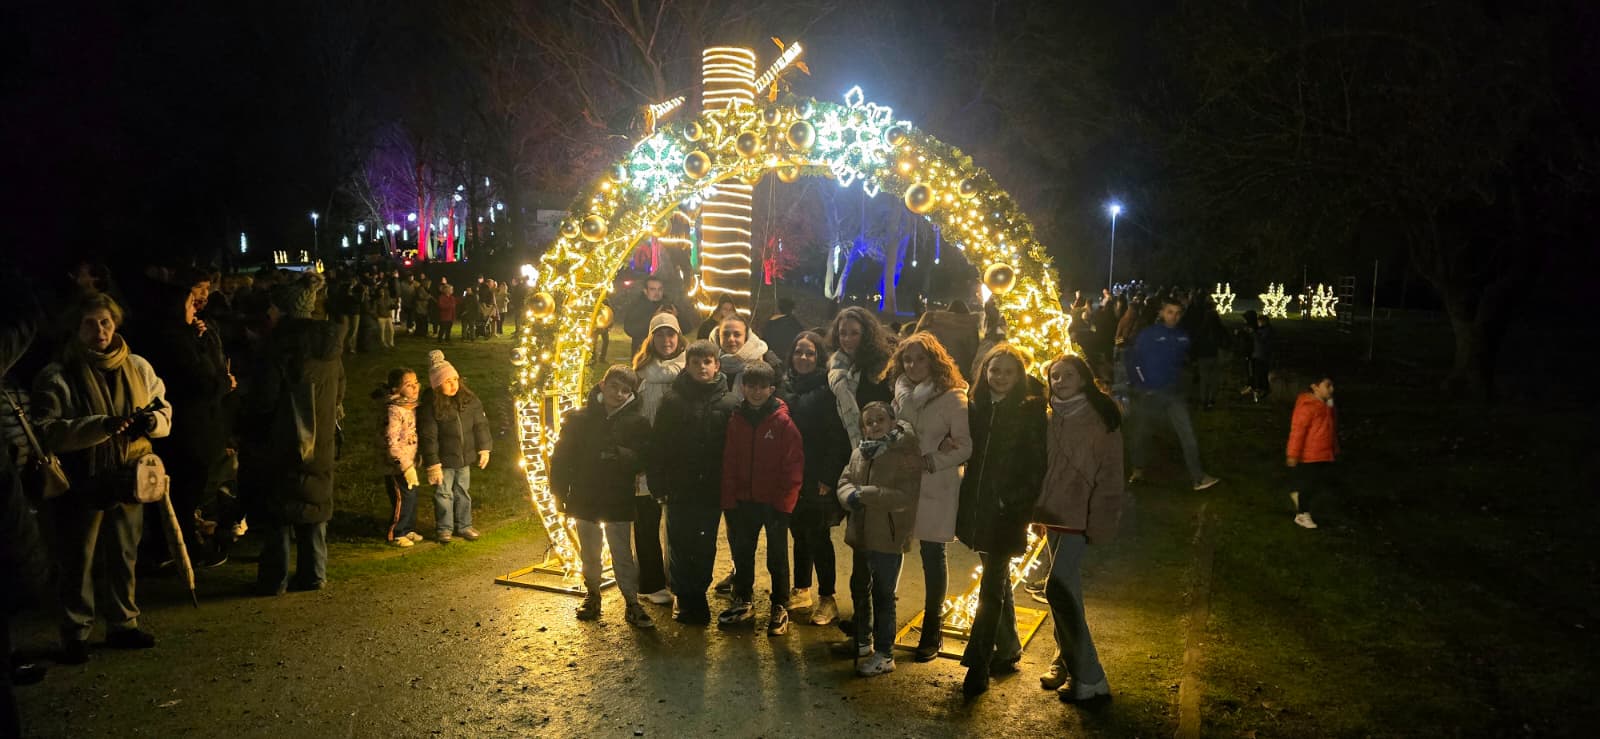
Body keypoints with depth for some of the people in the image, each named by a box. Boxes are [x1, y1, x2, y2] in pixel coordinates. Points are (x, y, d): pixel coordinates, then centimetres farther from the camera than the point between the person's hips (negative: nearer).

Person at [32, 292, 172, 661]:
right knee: (78, 563, 5)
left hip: (126, 482, 4)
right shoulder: (57, 376, -8)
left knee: (123, 558, 16)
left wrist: (152, 420, -14)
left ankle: (123, 624, 30)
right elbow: (47, 431, -17)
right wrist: (101, 426, -29)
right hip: (80, 485, -4)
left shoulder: (137, 367, 6)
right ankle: (75, 635, 18)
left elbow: (165, 412, 10)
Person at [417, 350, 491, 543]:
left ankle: (463, 525, 32)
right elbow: (428, 437, -17)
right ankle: (444, 529, 25)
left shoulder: (468, 399, -5)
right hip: (443, 460, -4)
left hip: (464, 457, 4)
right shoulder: (429, 406, -19)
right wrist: (432, 465, -17)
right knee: (444, 494, 8)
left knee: (463, 492, 17)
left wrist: (484, 448, 3)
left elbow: (480, 424, 4)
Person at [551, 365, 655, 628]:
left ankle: (632, 604, 11)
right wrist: (560, 492, -5)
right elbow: (561, 457, -1)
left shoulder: (637, 424, -6)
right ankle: (592, 597, 31)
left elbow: (642, 461, -12)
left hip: (619, 502, -2)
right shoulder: (578, 419, -3)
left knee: (623, 555, 3)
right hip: (584, 500, 2)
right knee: (589, 554, 16)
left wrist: (619, 455, -30)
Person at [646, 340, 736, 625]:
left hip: (711, 491, 0)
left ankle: (693, 600, 26)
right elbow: (658, 445, -2)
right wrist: (658, 484, -7)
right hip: (680, 490, 0)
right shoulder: (673, 400, -1)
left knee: (704, 548, 10)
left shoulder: (726, 403, -1)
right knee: (680, 547, 5)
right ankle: (688, 600, 20)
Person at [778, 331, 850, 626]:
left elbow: (836, 436, -13)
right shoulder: (786, 386, 8)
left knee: (818, 536, -1)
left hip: (817, 479, -5)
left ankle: (827, 599, 10)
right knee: (799, 534, 15)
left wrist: (828, 477, -17)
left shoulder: (827, 390, -9)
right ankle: (801, 591, 28)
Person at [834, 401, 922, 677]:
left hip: (888, 538, -8)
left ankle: (884, 654, 8)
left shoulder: (906, 455, -15)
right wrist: (851, 496, -18)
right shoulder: (859, 453, 8)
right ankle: (863, 641, 40)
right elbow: (844, 482, 6)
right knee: (859, 589, 22)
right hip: (861, 535, 8)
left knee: (883, 595, -3)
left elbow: (905, 497, -23)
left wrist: (864, 494, -24)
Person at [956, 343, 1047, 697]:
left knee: (992, 585, -4)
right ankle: (1007, 650, 32)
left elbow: (1037, 464, -11)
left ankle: (979, 664, 1)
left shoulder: (1030, 411, -10)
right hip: (979, 505, 6)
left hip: (1008, 509, -6)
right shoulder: (976, 406, 5)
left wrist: (1020, 501, -15)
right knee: (998, 579, 18)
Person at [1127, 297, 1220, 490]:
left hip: (1173, 393, 2)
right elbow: (1133, 360, -7)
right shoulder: (1147, 335, -12)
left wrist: (1178, 380, 12)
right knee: (1141, 434, 12)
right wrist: (1138, 384, -7)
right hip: (1148, 394, -2)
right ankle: (1138, 470, 35)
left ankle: (1198, 477, -8)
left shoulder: (1183, 337, 0)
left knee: (1187, 434, -9)